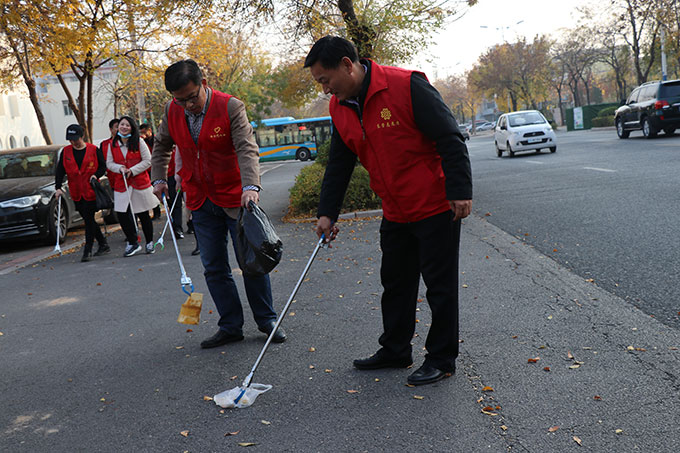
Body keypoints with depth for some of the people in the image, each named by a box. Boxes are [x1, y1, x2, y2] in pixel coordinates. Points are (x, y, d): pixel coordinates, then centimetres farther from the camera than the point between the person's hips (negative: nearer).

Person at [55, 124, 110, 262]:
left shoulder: (93, 150, -2)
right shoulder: (65, 151, 7)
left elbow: (103, 166, 3)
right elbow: (60, 171, 7)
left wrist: (96, 175, -17)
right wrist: (58, 187, -3)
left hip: (91, 191, -4)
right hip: (76, 193, 4)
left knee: (89, 220, -6)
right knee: (88, 220, 10)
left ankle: (87, 251, -2)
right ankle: (103, 244, 23)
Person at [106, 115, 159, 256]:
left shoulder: (139, 142, -2)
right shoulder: (113, 144, 7)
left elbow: (147, 161, -4)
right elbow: (109, 163, 11)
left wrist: (132, 170, -13)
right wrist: (120, 168, -9)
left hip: (140, 183, -3)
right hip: (121, 184, 3)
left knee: (143, 214, 5)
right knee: (121, 214, -6)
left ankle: (149, 242, 22)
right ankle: (133, 243, 10)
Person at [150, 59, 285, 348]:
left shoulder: (230, 107, -16)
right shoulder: (172, 111, -1)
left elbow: (247, 149, -26)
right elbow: (161, 146, 18)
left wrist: (250, 186, -40)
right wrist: (159, 178, 10)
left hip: (235, 198, -4)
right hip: (201, 202, 5)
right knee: (214, 268, 6)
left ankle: (267, 321, 18)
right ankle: (231, 327, 17)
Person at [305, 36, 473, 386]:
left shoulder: (406, 85, -19)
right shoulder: (339, 108, 3)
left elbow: (450, 138, -18)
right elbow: (338, 164, 11)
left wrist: (460, 191, -21)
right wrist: (327, 212, 7)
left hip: (436, 205, -7)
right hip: (395, 212, 7)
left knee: (440, 285, 3)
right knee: (395, 282, 16)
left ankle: (442, 358, 17)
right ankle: (395, 351, 31)